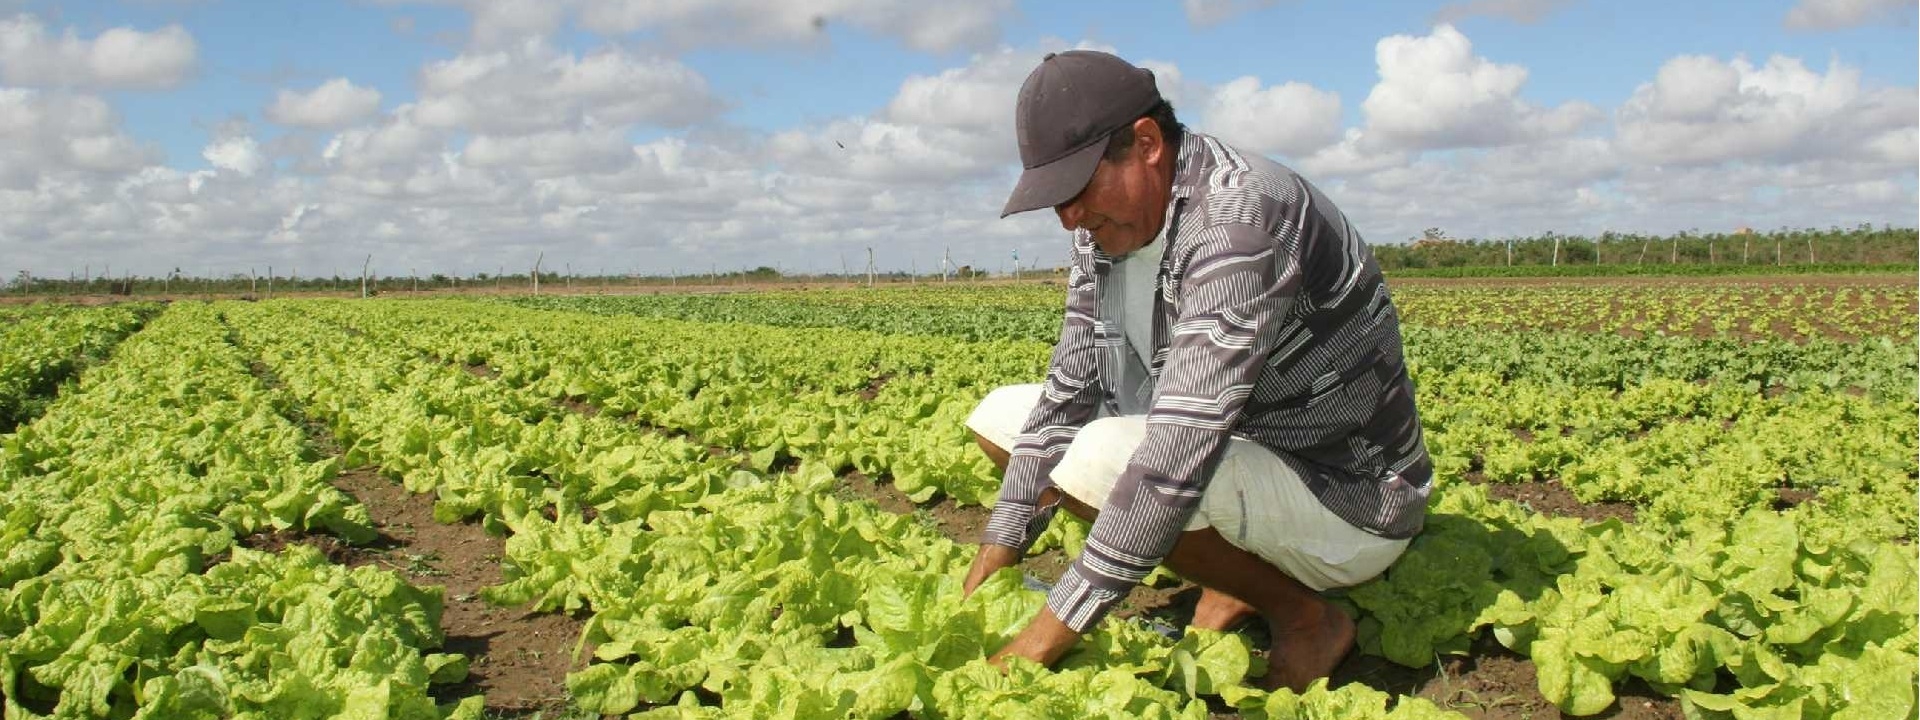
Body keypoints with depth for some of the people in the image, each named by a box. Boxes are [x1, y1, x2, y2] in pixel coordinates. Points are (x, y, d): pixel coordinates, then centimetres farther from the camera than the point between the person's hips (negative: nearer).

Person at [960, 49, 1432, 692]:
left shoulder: (1240, 220, -30)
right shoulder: (1112, 223, -2)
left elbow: (1180, 453, -35)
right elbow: (1070, 389, 1)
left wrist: (1046, 637, -32)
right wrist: (992, 563, -5)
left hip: (1345, 502, -9)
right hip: (1236, 452, 9)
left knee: (1100, 460, -34)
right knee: (999, 418, 5)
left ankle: (1306, 616, -8)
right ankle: (1234, 579, 5)